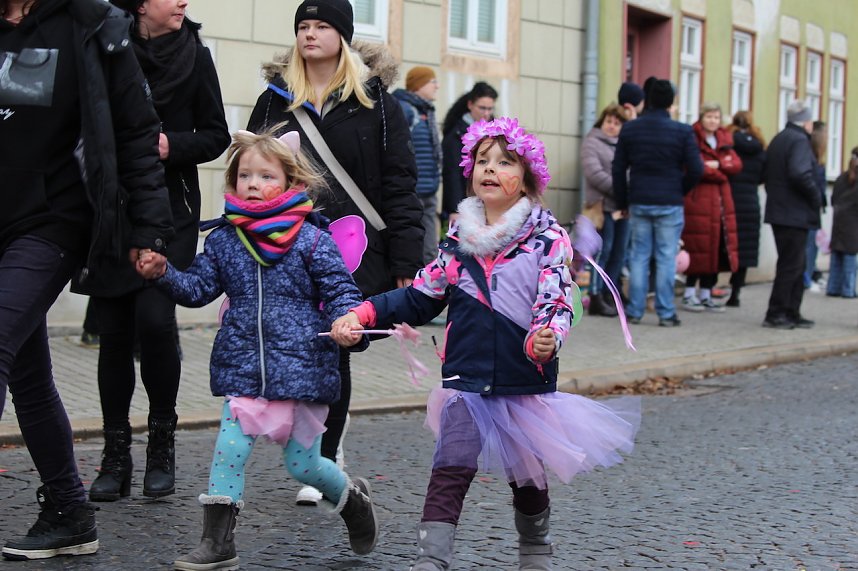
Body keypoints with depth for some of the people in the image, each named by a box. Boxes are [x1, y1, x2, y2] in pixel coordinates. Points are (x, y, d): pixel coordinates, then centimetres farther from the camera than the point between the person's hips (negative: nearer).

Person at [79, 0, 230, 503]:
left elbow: (217, 136, 7)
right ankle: (117, 454, 12)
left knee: (154, 318, -15)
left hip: (170, 211, -1)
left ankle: (162, 440, 4)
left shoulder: (195, 56, 3)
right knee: (114, 332, 3)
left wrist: (170, 145, -10)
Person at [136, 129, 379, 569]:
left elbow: (340, 291, -3)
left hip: (301, 368, -3)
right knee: (228, 449, -7)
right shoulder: (223, 240, 5)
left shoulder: (312, 240, -5)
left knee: (302, 463, 6)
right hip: (243, 370, 3)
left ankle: (353, 498, 37)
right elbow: (198, 288, 8)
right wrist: (162, 273, -10)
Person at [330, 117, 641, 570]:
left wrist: (547, 339, -35)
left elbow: (557, 302, -14)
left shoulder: (547, 238, -5)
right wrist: (363, 314, -1)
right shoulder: (459, 237, 5)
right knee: (449, 473, -9)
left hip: (526, 382, -1)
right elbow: (421, 298, 10)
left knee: (526, 477, 15)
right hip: (465, 380, 1)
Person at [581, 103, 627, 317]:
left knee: (619, 253, 7)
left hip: (622, 207, 6)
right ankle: (596, 298, -1)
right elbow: (595, 174, -13)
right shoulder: (591, 143, -1)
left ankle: (609, 296, 15)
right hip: (603, 205, -6)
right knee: (603, 252, -6)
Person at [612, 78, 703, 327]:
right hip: (669, 203, -3)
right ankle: (666, 313, 1)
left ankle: (635, 311, 9)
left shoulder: (629, 129, 3)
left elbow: (618, 169, 5)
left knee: (639, 256, 9)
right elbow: (696, 169, -7)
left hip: (639, 201, 3)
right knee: (666, 258, 1)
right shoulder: (682, 131, -7)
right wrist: (681, 191, 11)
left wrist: (622, 202, 13)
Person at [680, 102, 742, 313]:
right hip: (698, 200, -7)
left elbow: (736, 164, 5)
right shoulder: (692, 139, -5)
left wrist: (717, 165, -12)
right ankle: (689, 294, 2)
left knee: (715, 248, 6)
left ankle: (706, 294, 12)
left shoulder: (723, 140, 18)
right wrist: (723, 172, -4)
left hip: (720, 201, 7)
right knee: (698, 248, -7)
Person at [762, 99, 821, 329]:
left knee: (794, 264, 15)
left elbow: (768, 175, 18)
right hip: (795, 213, -10)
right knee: (791, 265, -4)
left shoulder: (778, 140, 16)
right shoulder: (799, 140, -13)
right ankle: (776, 314, -3)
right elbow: (801, 174, -26)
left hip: (778, 212, 10)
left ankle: (791, 313, 17)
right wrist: (816, 197, -13)